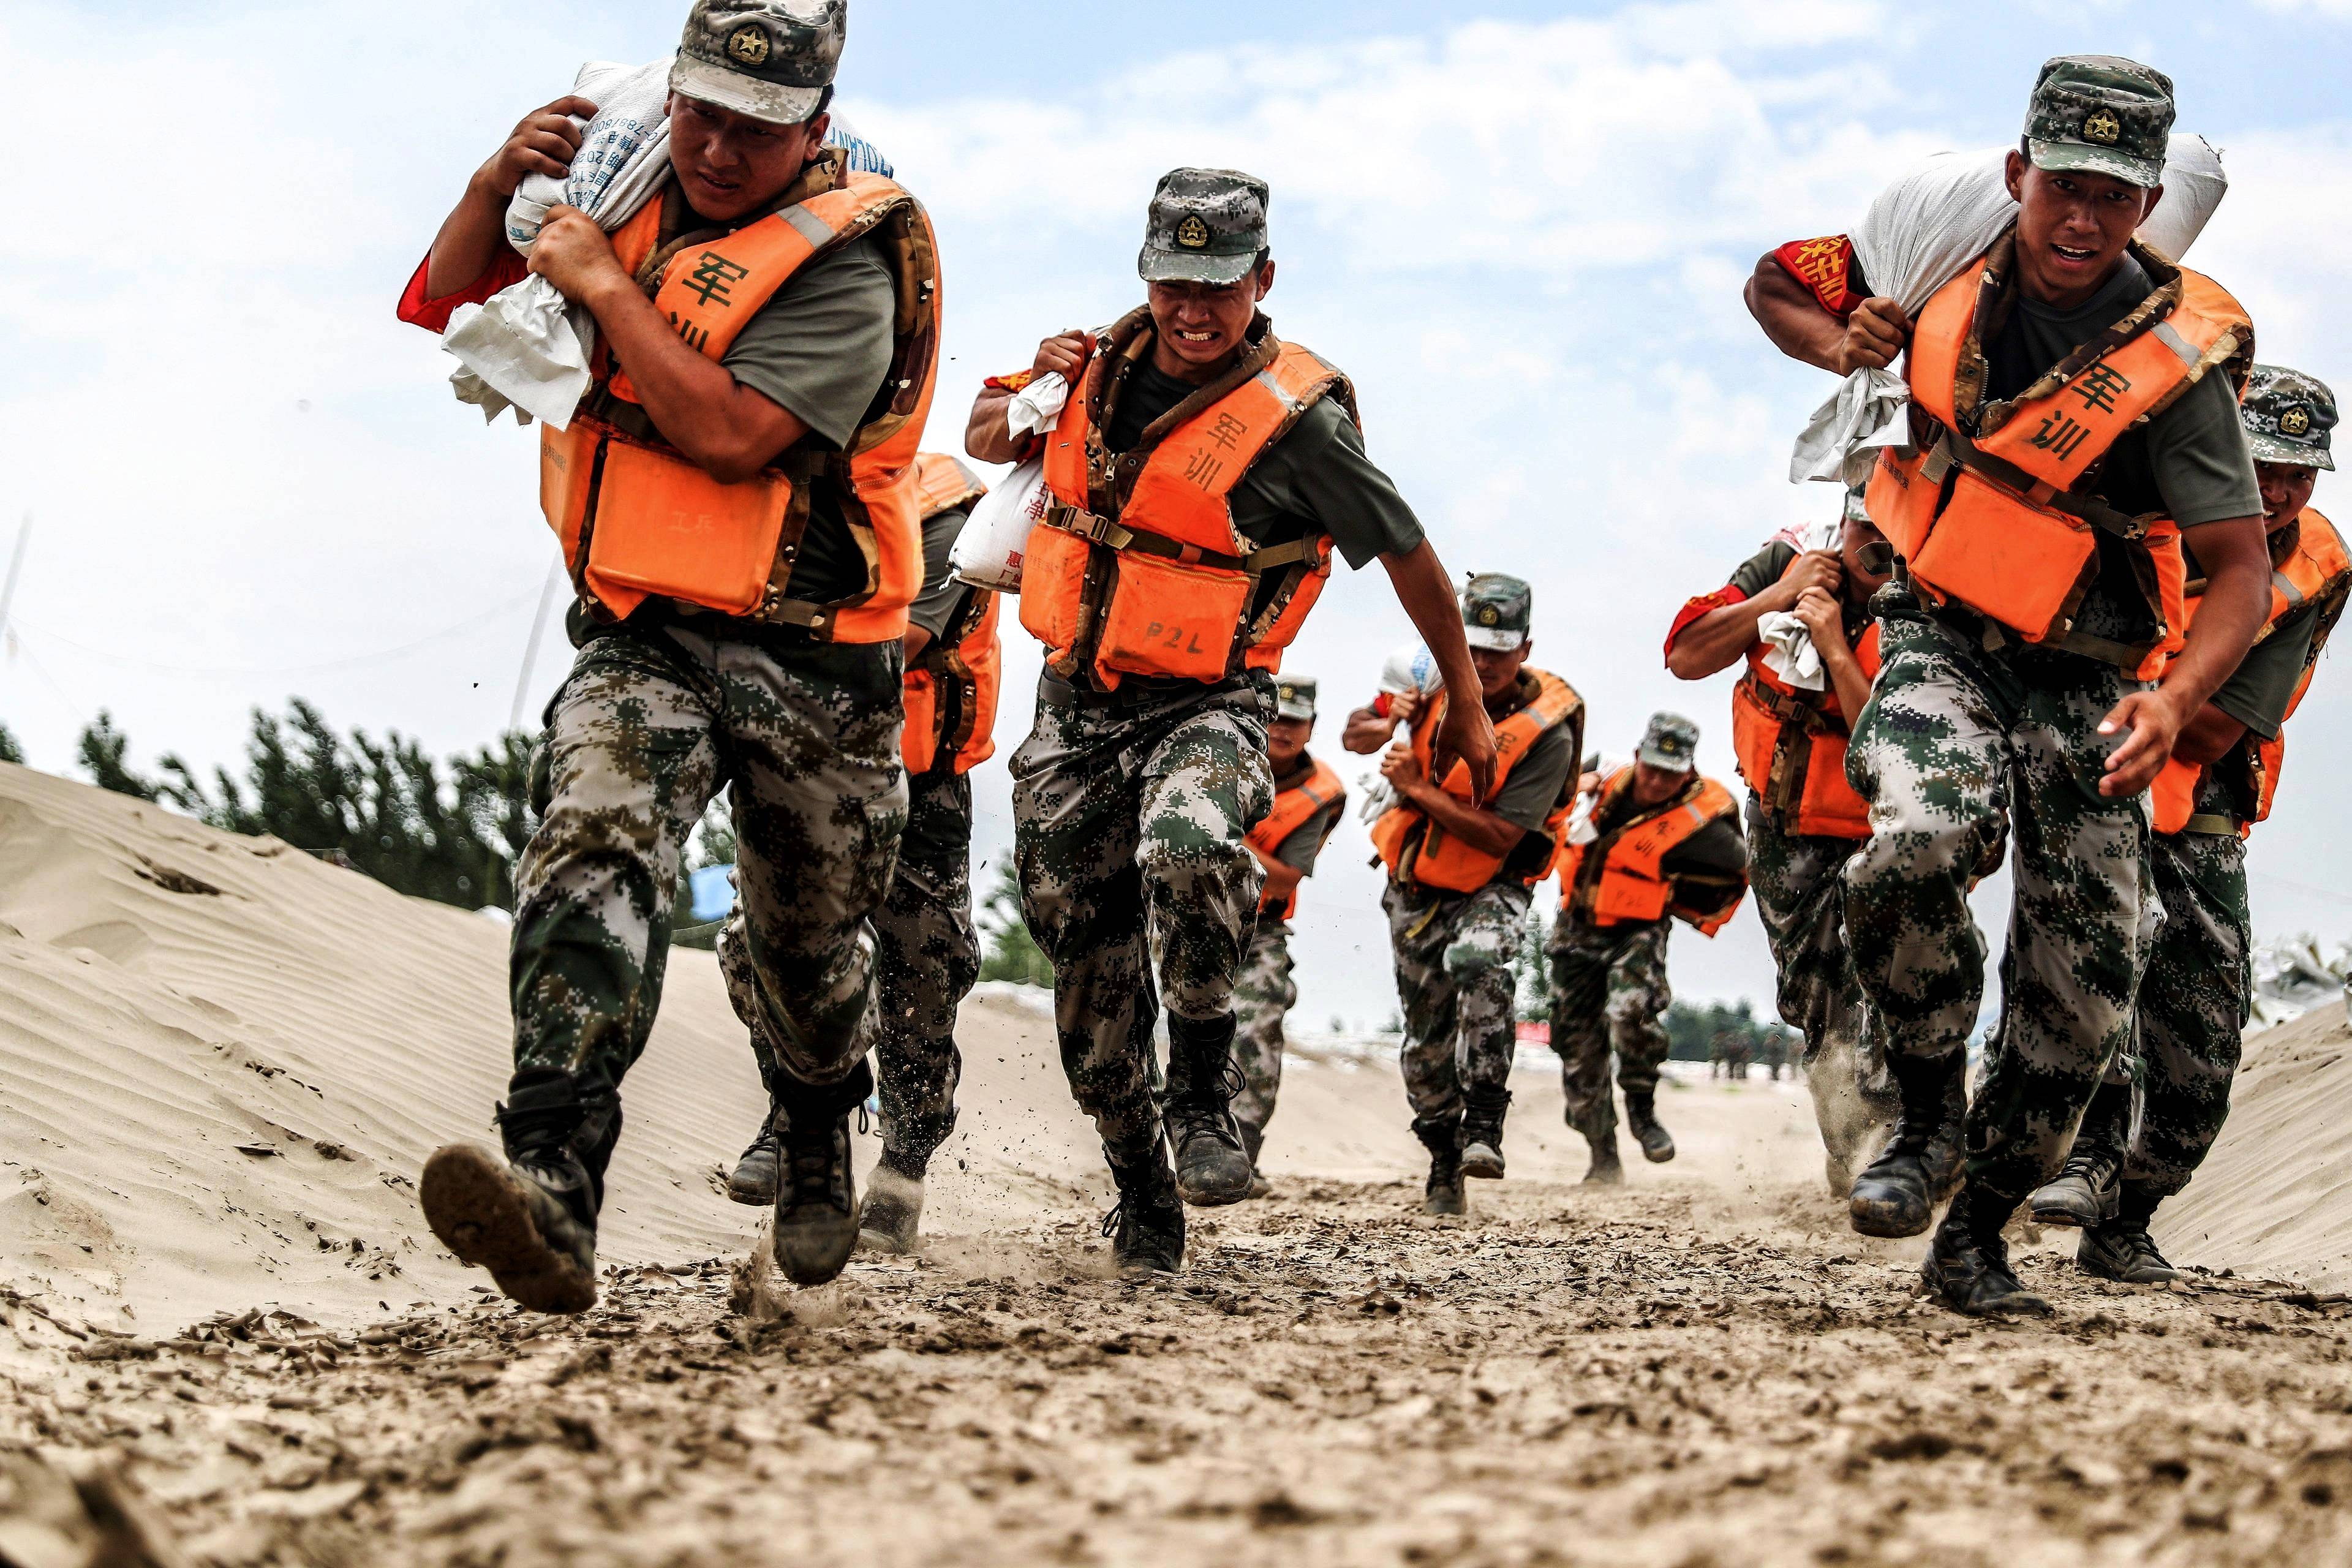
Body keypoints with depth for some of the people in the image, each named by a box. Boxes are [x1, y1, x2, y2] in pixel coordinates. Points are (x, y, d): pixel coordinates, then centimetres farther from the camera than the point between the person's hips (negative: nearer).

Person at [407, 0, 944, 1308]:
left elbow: (730, 433, -24)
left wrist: (604, 285, -19)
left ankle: (821, 1139, 49)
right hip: (645, 639, 3)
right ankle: (552, 1187, -43)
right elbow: (444, 305, 15)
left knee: (811, 944, 16)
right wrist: (503, 185, -4)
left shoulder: (846, 259, -12)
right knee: (595, 857, -26)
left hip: (809, 658, -2)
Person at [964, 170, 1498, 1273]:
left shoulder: (1297, 418, -13)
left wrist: (1466, 708, 3)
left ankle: (1204, 1095, -17)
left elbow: (1408, 554, -4)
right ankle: (1140, 1189, 28)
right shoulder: (1110, 359, 4)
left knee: (1190, 851, -38)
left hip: (1205, 705, -6)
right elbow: (985, 441, 19)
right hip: (1074, 702, 6)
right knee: (1088, 962, 10)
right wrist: (1033, 393, -5)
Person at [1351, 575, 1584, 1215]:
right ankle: (1444, 1166, 29)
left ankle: (1483, 1126, -34)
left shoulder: (1548, 732, -20)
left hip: (1491, 887, -5)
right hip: (1415, 888, 5)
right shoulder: (1440, 682, -6)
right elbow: (1353, 737, 5)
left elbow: (1500, 837, -24)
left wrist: (1418, 789, -26)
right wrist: (1383, 724, -18)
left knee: (1476, 964, -37)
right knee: (1428, 1035, 10)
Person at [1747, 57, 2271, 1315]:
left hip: (2084, 680, 0)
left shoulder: (2178, 357, -14)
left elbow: (2240, 569, -14)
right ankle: (1919, 1119, -9)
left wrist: (2175, 701, -32)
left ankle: (1974, 1239, 20)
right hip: (1939, 643, 1)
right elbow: (1773, 286, 16)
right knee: (1913, 849, -32)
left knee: (2083, 997, -1)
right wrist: (1838, 344, -6)